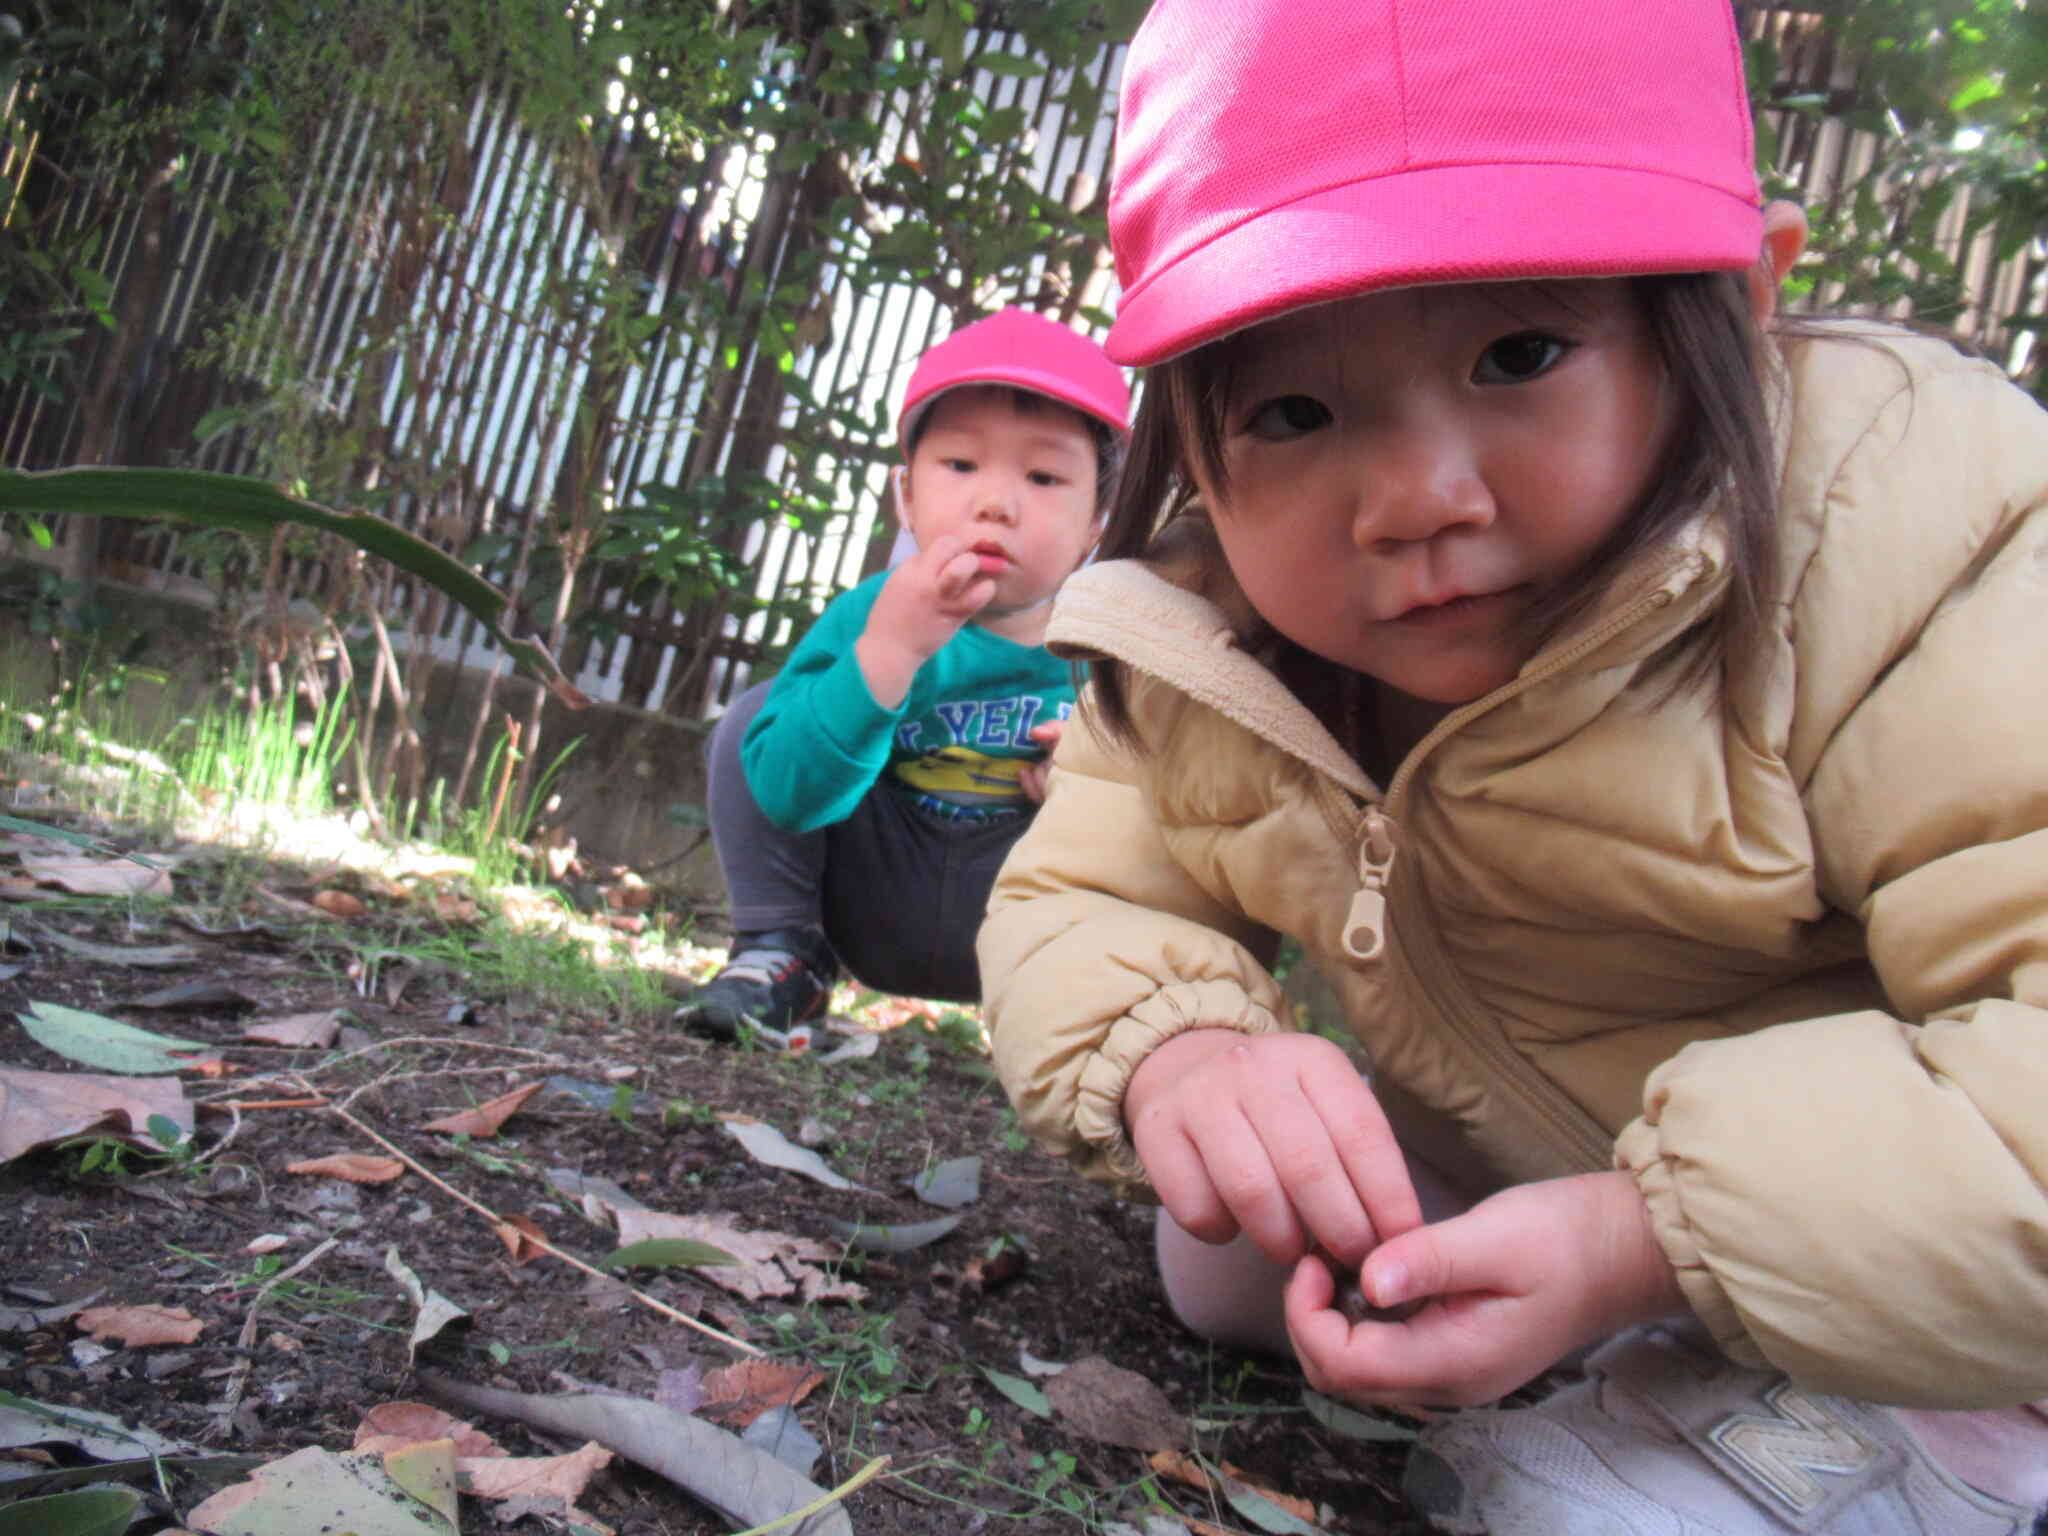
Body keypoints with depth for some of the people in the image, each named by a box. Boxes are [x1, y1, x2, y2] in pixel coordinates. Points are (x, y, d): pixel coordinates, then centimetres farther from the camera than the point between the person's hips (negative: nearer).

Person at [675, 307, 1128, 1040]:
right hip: (873, 905, 1)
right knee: (752, 716, -13)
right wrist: (887, 651, -39)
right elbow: (787, 795, -27)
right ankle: (781, 951, 1)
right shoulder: (870, 612, -16)